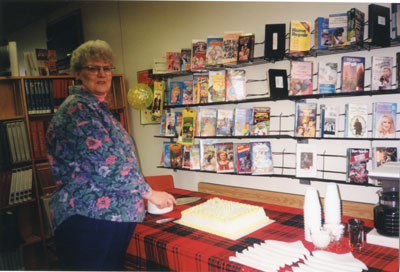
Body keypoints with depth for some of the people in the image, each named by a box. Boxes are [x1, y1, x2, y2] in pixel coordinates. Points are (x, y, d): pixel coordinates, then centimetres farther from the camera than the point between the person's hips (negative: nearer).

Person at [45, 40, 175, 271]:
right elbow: (106, 164, -21)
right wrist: (149, 192, -11)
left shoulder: (98, 108, 18)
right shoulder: (77, 109, -13)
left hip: (113, 215, 9)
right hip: (89, 218, -9)